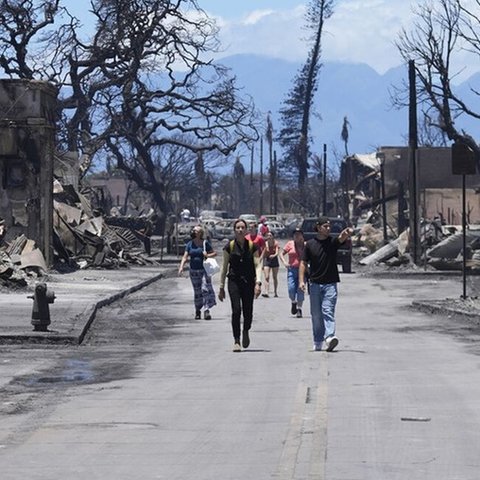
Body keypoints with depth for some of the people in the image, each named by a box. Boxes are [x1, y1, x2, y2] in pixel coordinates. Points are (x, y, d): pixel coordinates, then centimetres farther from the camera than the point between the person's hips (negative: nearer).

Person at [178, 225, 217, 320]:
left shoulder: (205, 243, 0)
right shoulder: (190, 244, 5)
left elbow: (214, 253, 7)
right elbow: (185, 257, 0)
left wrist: (208, 255, -14)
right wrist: (181, 267, -14)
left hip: (204, 270, -2)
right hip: (194, 271, 2)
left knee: (206, 289, -15)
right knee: (197, 291, 8)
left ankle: (206, 310, -19)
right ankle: (197, 310, 22)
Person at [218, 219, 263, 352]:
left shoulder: (252, 246, 3)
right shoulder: (229, 246, 3)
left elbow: (257, 265, -1)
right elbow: (224, 267, 7)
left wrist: (258, 283, -15)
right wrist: (221, 287, 6)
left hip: (249, 281, 1)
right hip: (234, 281, -1)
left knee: (248, 312, 0)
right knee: (236, 310, -13)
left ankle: (246, 331, 33)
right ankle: (236, 341, -7)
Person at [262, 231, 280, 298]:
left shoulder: (276, 243, -6)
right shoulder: (265, 244, -2)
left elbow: (277, 253, -16)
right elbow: (263, 254, 4)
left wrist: (274, 255, -37)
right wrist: (262, 263, 6)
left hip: (274, 260, 0)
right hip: (267, 260, 0)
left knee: (275, 277, 11)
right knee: (267, 277, -12)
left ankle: (275, 292, 21)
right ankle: (266, 292, -22)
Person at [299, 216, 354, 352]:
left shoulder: (333, 241, 2)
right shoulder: (310, 244, 5)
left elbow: (342, 238, -20)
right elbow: (303, 263, 6)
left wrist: (347, 232, -43)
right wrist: (301, 280, -5)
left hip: (330, 284, -2)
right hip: (315, 284, 2)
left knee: (328, 311, -15)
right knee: (316, 314, 7)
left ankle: (329, 337, -28)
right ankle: (317, 342, 17)